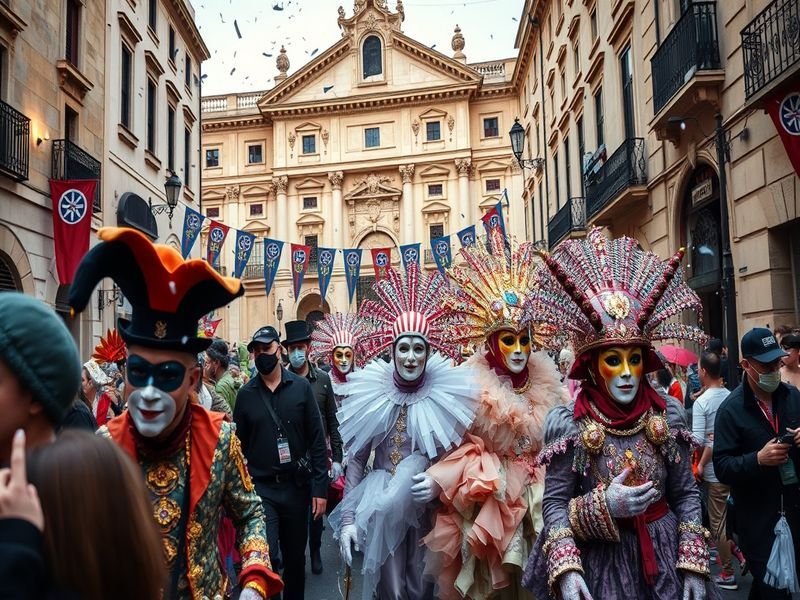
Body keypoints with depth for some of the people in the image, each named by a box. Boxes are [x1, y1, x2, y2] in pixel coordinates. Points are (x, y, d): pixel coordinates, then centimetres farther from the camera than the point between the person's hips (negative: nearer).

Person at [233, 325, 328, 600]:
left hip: (297, 486, 1)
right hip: (260, 487, 0)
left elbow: (317, 439, -2)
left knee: (295, 557, 14)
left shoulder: (301, 386, -2)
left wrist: (320, 486, -6)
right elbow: (239, 444, 3)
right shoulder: (245, 394, 0)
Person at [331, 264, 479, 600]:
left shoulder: (446, 396, -8)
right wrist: (347, 518, -5)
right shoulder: (372, 395, -5)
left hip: (426, 509, 0)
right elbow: (357, 460, 0)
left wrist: (440, 482, -20)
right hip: (379, 507, 1)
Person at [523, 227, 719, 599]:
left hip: (665, 557, 3)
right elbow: (554, 502, -11)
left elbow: (686, 494, 1)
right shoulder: (568, 423, -13)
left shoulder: (667, 415, -4)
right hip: (600, 563, -3)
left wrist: (694, 564, -4)